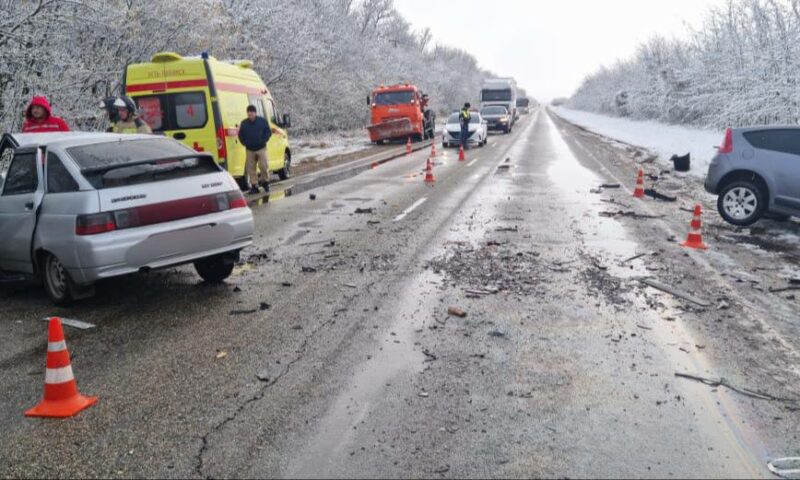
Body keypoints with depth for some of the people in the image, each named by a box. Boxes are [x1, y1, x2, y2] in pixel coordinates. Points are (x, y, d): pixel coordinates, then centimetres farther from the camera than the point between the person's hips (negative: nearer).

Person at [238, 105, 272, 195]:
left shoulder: (262, 121, -1)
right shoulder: (244, 123, 5)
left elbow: (268, 132, 2)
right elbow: (240, 135, 14)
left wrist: (263, 141, -10)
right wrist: (244, 143, 0)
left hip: (261, 149, -2)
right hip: (250, 150, 2)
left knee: (264, 166, -8)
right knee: (251, 169, 1)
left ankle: (266, 182, 16)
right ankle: (254, 186, 9)